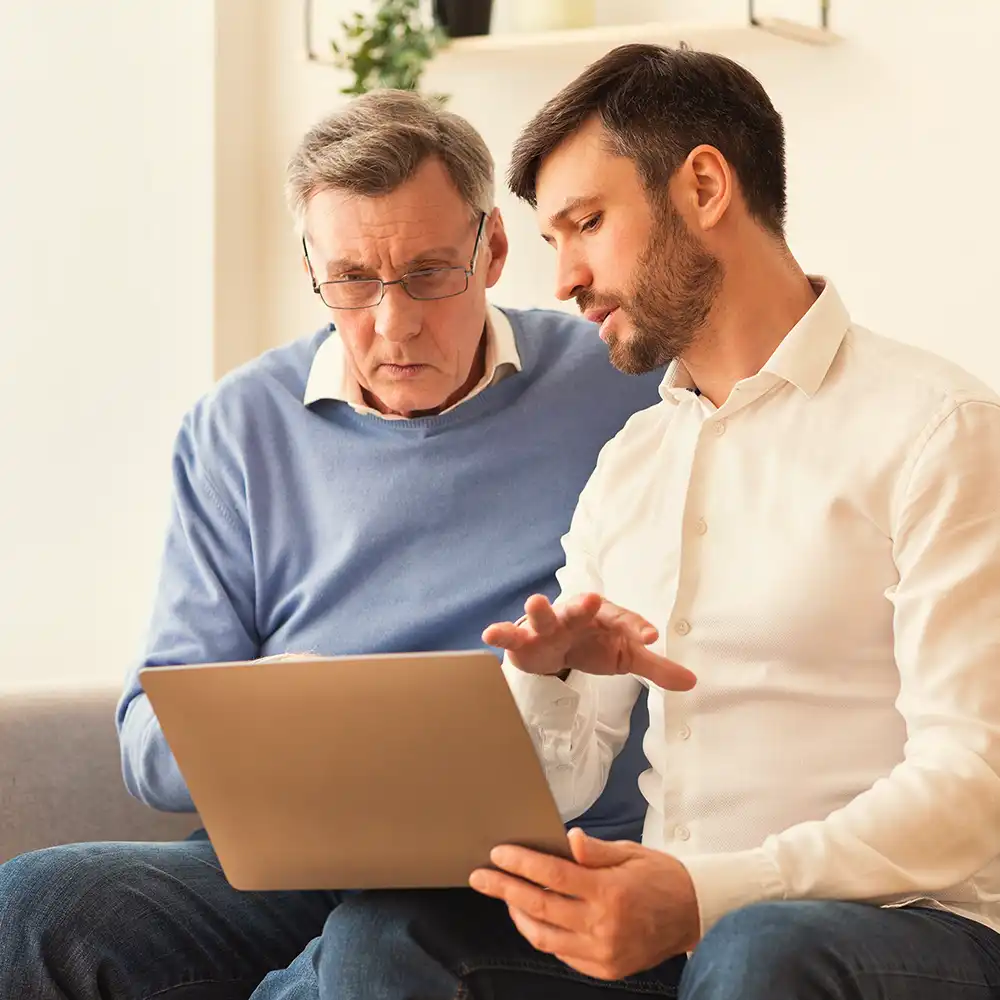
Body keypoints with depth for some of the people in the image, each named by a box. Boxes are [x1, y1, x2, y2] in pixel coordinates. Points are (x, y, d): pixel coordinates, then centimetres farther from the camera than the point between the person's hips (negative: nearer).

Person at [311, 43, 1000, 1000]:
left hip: (904, 919, -6)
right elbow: (556, 786, 15)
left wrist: (707, 894, -27)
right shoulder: (627, 465, 18)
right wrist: (545, 674, -8)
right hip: (668, 915, 6)